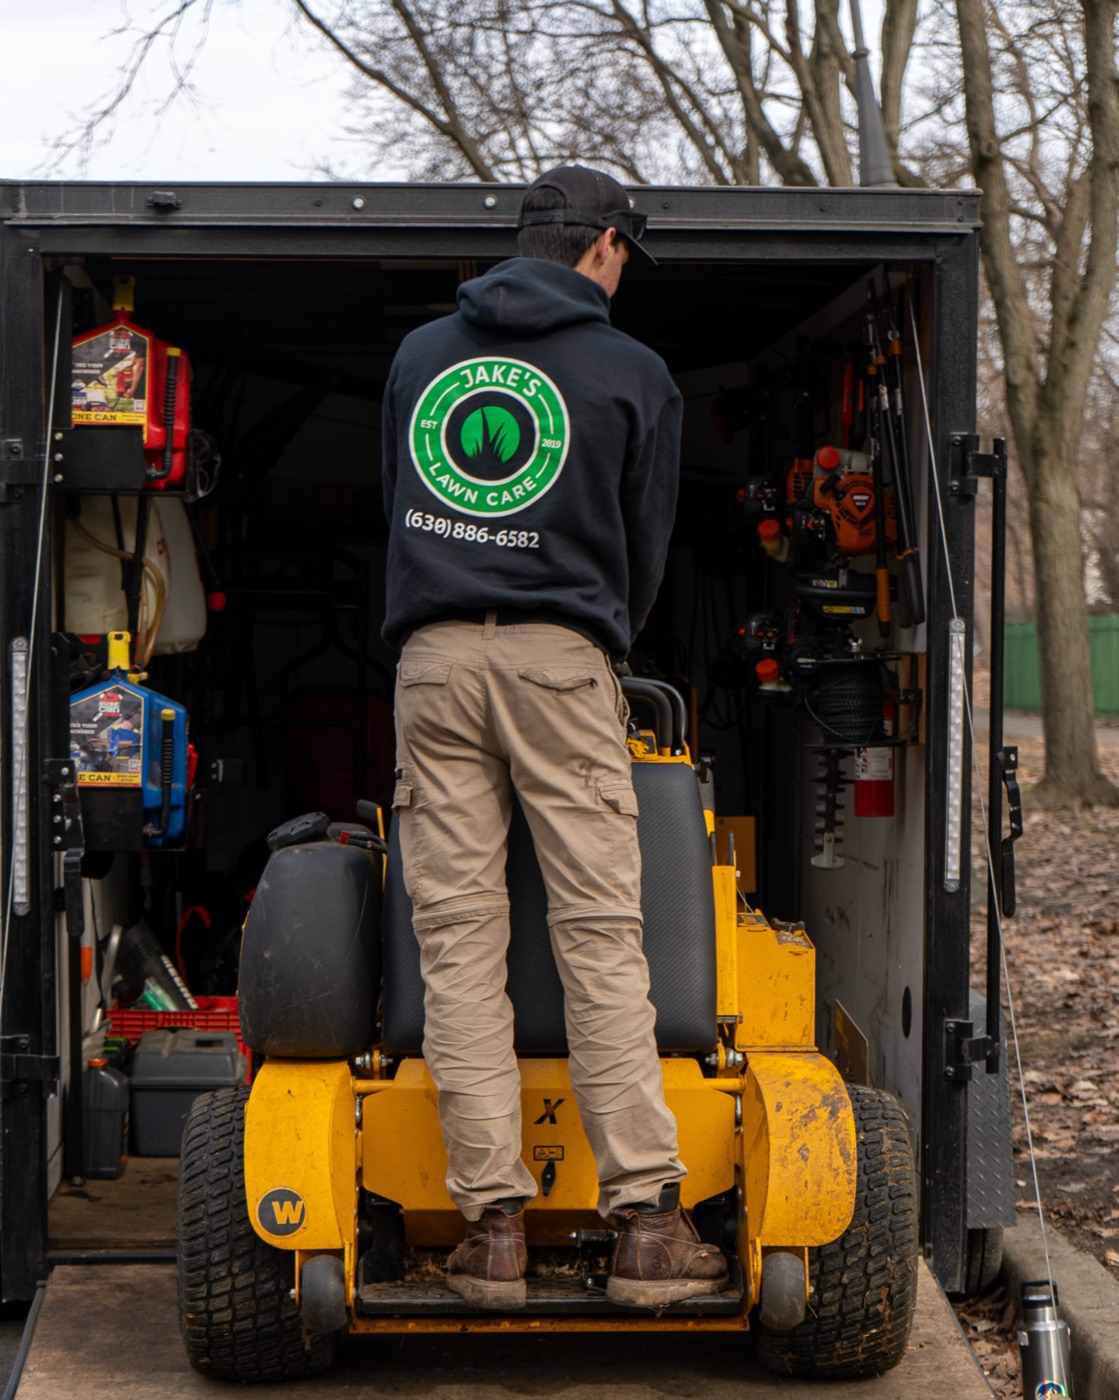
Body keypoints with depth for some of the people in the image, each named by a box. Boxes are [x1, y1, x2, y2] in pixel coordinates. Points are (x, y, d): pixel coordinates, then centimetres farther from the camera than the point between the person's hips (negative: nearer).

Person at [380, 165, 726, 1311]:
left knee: (456, 940, 1)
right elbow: (644, 550, 11)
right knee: (602, 936, -2)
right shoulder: (634, 375, 5)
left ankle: (492, 1225, 1)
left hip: (432, 656, 3)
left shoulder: (418, 354, 15)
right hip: (559, 656, -3)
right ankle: (646, 1223, -3)